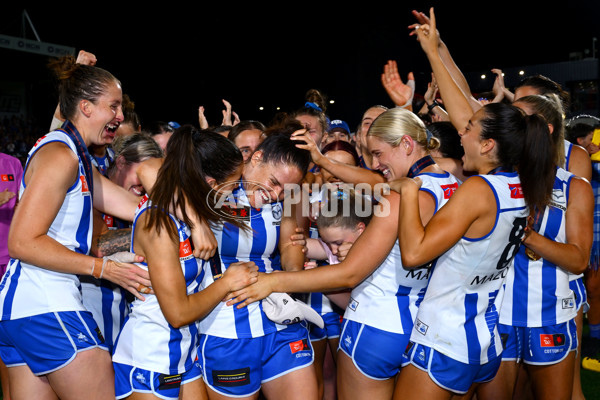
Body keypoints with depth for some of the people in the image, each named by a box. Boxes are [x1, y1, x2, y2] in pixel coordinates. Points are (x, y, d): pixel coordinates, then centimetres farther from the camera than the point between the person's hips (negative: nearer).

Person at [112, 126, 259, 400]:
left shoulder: (180, 214, -1)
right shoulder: (158, 223, -24)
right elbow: (179, 312, -22)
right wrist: (228, 282, -10)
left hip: (182, 351, 8)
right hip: (150, 358, -8)